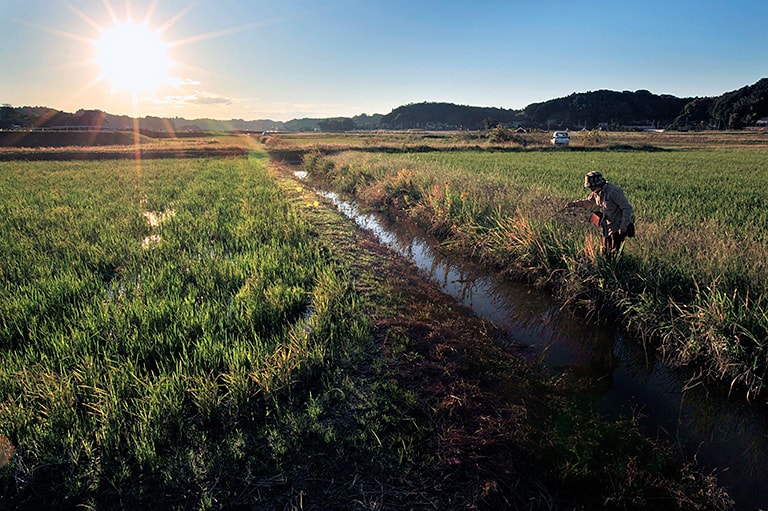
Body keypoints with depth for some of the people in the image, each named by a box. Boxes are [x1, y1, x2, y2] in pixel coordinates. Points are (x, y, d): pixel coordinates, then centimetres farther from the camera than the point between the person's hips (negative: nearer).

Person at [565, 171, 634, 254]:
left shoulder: (613, 191, -25)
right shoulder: (597, 192, 0)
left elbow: (627, 208, -22)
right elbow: (589, 202, 21)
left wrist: (623, 227, -23)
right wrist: (573, 204, 8)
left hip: (618, 228, -8)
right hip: (607, 227, 8)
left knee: (614, 253, -5)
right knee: (605, 251, 13)